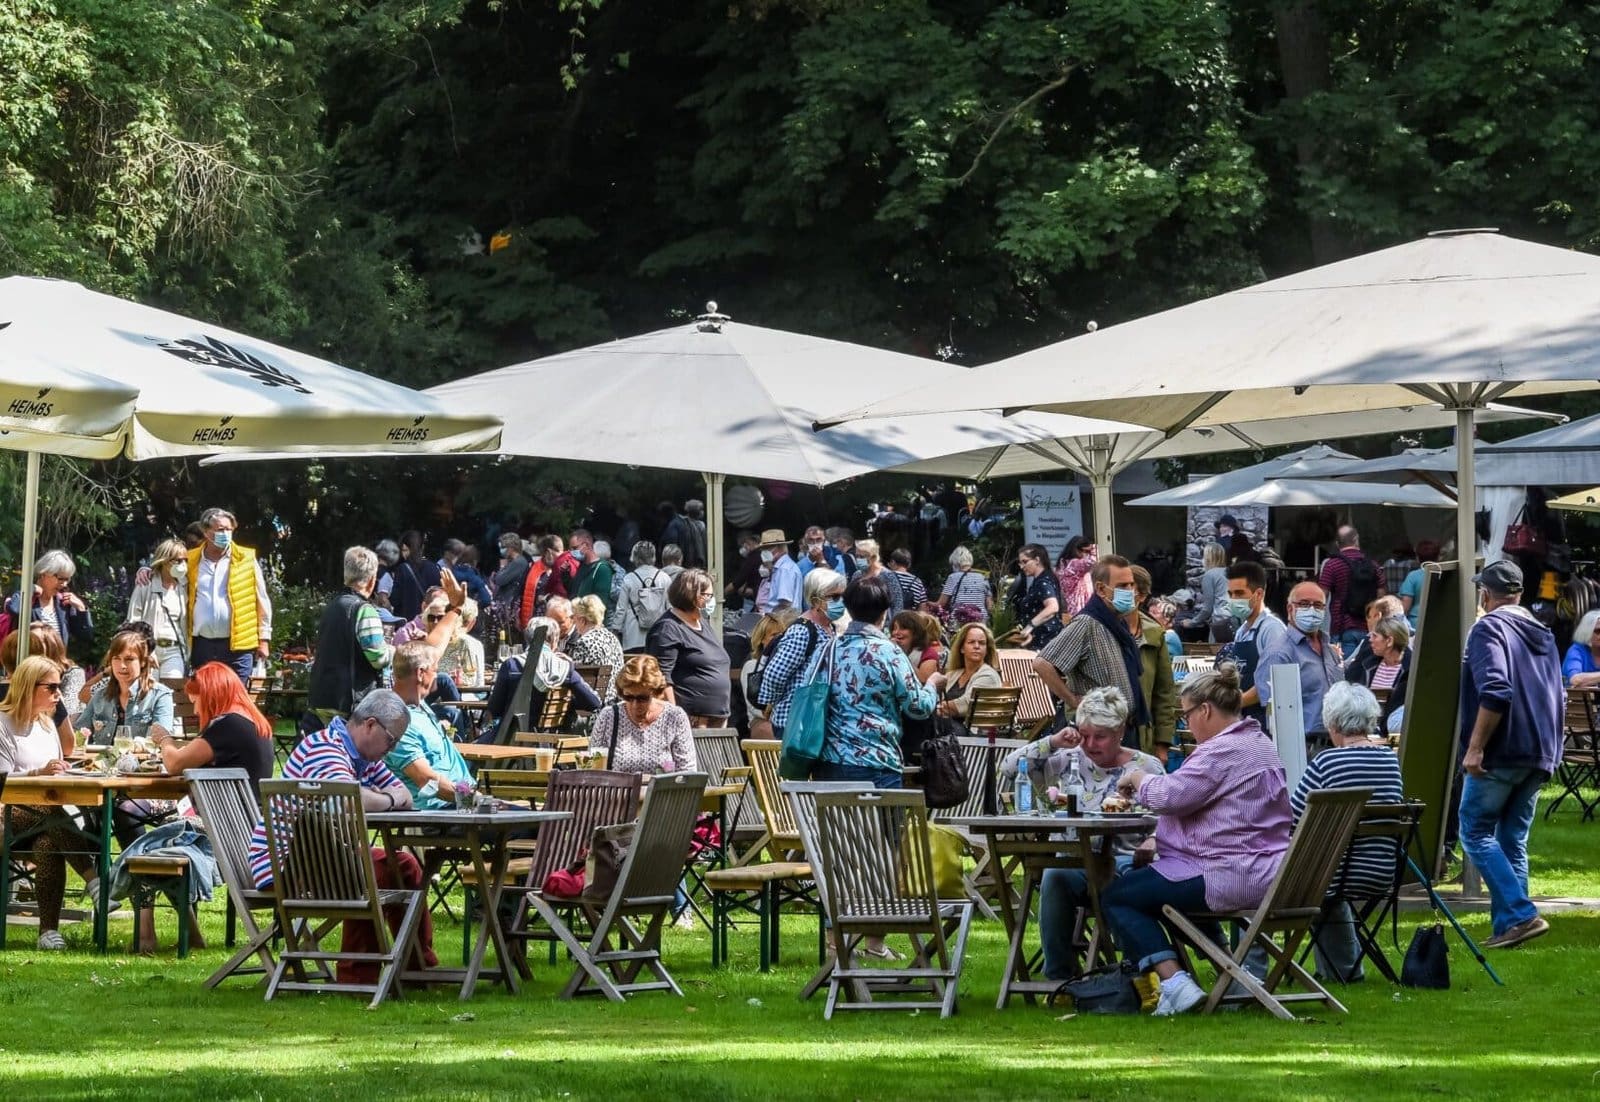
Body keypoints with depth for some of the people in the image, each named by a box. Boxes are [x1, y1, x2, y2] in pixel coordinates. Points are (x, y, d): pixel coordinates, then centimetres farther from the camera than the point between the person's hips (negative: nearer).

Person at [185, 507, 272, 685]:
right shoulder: (191, 562, 7)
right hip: (202, 645, 2)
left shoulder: (246, 560, 4)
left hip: (237, 646, -2)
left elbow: (262, 602, 6)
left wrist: (264, 639, 3)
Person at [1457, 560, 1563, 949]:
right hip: (1539, 756, 8)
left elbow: (1495, 693, -22)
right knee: (1513, 840, 11)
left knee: (1476, 832, -2)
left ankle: (1521, 914, -13)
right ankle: (1508, 924, 8)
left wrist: (1475, 747, -20)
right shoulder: (1542, 634, 16)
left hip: (1501, 754, -8)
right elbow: (1556, 697, 21)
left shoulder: (1489, 628, -9)